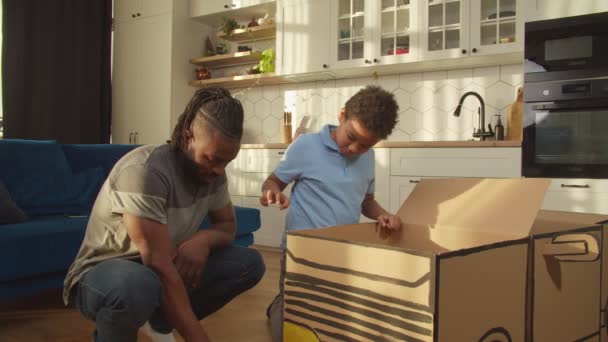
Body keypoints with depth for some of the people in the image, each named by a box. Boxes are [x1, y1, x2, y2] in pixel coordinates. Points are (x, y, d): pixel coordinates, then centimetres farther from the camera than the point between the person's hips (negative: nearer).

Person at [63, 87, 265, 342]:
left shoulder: (212, 171, -7)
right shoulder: (143, 170, -30)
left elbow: (228, 225, 6)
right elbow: (160, 266, -33)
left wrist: (205, 239, -20)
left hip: (165, 268, 7)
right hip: (104, 274, -7)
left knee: (250, 263, -9)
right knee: (136, 283, -42)